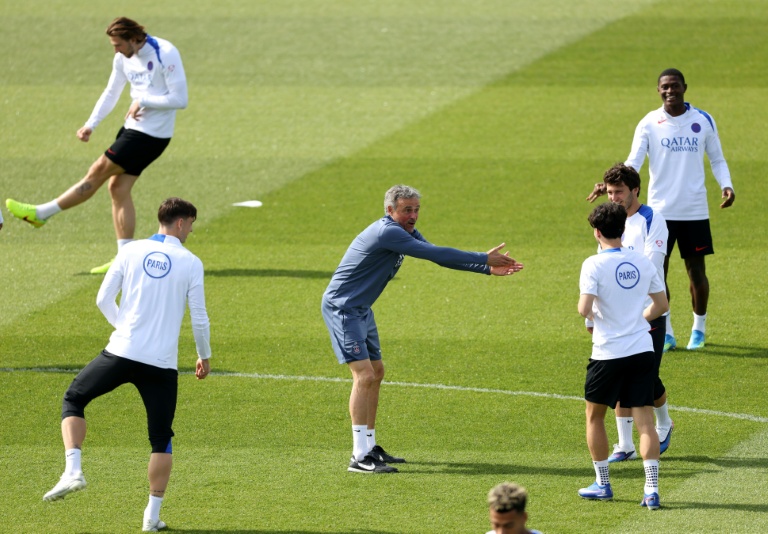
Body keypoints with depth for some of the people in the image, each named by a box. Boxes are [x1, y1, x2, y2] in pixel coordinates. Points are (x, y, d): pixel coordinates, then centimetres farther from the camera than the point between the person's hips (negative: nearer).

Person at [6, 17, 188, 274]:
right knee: (118, 189, 5)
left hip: (151, 135, -9)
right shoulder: (123, 59, 6)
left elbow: (180, 99, -19)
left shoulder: (165, 55, -19)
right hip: (133, 127, 9)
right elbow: (110, 94, 15)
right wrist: (91, 125, 4)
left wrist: (143, 101, -19)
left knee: (98, 172, -5)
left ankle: (41, 213, 4)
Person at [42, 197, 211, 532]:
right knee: (161, 438, 13)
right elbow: (199, 318, 0)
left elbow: (103, 300, 5)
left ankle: (73, 470, 1)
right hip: (162, 364, 0)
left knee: (73, 399, 20)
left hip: (121, 353, 0)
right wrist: (204, 357, 17)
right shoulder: (190, 263, -1)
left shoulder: (131, 252, 3)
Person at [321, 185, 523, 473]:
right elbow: (435, 254, -26)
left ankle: (369, 446, 26)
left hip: (361, 309, 11)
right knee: (364, 374, -18)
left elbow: (438, 256, 11)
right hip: (342, 307, -11)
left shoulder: (405, 233, 9)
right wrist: (483, 260, -21)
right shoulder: (388, 232, -23)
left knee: (376, 373, 16)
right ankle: (359, 457, -21)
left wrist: (488, 268, 3)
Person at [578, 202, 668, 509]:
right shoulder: (642, 262, 5)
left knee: (595, 415, 17)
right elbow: (661, 305, 11)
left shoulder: (594, 265, -10)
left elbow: (584, 308, -18)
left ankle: (602, 484, 21)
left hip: (609, 353, -4)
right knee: (644, 420, 1)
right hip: (642, 349, 4)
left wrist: (590, 313, 5)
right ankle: (651, 489, -9)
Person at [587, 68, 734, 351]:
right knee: (657, 271, -2)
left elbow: (717, 160, 10)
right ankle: (665, 333, 11)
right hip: (660, 210, -1)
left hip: (695, 210, 1)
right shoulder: (649, 124, -2)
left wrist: (726, 185, -9)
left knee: (696, 270, 5)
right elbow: (633, 162, -8)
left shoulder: (703, 121, 2)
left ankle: (699, 328, 24)